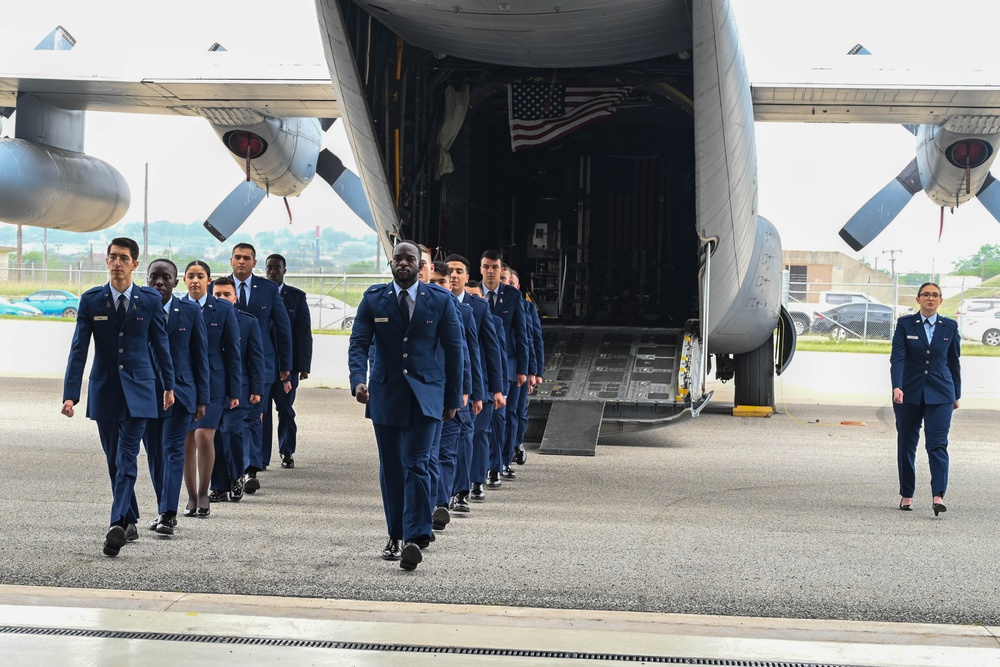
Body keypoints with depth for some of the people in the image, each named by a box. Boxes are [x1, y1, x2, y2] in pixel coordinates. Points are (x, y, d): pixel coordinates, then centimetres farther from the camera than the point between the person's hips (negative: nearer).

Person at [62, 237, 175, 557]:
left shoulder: (150, 299, -1)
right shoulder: (91, 300, 0)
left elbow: (160, 343, 8)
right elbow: (79, 348, -2)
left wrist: (168, 385, 12)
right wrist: (70, 394, -8)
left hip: (138, 389, -2)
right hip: (104, 389, 2)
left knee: (127, 459, -12)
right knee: (115, 461, 10)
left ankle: (117, 524, -20)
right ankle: (130, 522, 22)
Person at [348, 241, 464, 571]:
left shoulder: (440, 301, 2)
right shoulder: (373, 299, 4)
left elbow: (453, 349, 6)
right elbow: (359, 343, -2)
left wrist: (453, 397, 5)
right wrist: (358, 380, -20)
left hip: (424, 395, -2)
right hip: (385, 393, 2)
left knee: (416, 465, -14)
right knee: (390, 469, 9)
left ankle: (415, 538, -18)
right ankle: (395, 536, 19)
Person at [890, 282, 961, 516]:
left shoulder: (950, 327, 5)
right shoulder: (905, 324, 0)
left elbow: (954, 362, 13)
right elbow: (897, 357, -10)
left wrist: (956, 395, 16)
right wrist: (896, 387, -24)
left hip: (940, 395, 0)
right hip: (909, 393, 0)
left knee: (937, 444, -12)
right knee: (906, 444, 6)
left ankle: (938, 495, -19)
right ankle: (906, 495, 17)